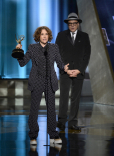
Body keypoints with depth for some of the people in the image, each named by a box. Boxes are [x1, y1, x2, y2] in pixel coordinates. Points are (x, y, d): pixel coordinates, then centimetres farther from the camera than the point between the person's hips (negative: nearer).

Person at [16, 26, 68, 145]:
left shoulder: (54, 48, 9)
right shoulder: (32, 48, 4)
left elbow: (59, 63, 9)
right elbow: (22, 63, 2)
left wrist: (64, 67, -13)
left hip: (50, 82, 2)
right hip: (37, 82, -2)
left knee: (51, 108, 2)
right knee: (34, 108, -2)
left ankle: (53, 136, 10)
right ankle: (33, 136, 8)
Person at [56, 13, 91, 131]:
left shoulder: (84, 36, 10)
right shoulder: (61, 35, 7)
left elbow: (87, 55, 5)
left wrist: (79, 70, -6)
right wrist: (66, 69, -8)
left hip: (79, 72, 1)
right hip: (65, 71, -1)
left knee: (76, 98, 1)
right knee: (64, 97, -8)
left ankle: (73, 123, 5)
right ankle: (61, 121, -3)